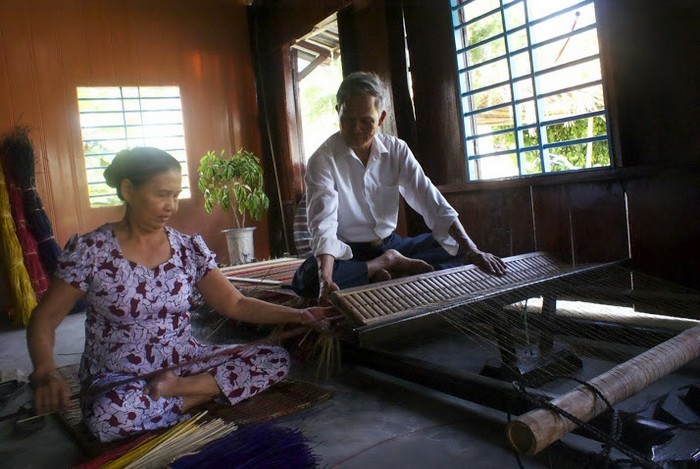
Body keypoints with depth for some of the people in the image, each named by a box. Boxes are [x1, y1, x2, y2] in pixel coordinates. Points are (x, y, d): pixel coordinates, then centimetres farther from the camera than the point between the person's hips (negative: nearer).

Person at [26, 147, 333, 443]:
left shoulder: (190, 248, 0)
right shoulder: (90, 250, -9)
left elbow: (235, 304, -2)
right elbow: (44, 319, -6)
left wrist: (299, 316, -14)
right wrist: (45, 373, -27)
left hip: (186, 364, 4)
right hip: (117, 378, -3)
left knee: (276, 360, -13)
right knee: (110, 414, -40)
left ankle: (177, 389, -15)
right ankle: (200, 396, -14)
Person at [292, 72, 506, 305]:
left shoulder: (396, 150, -4)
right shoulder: (323, 160, -15)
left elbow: (433, 203, -10)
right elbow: (323, 224, -28)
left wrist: (473, 251, -22)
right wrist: (326, 279, -45)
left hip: (389, 245, 3)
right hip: (347, 253, -3)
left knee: (458, 248, -10)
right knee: (306, 279, -34)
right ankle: (389, 266, -17)